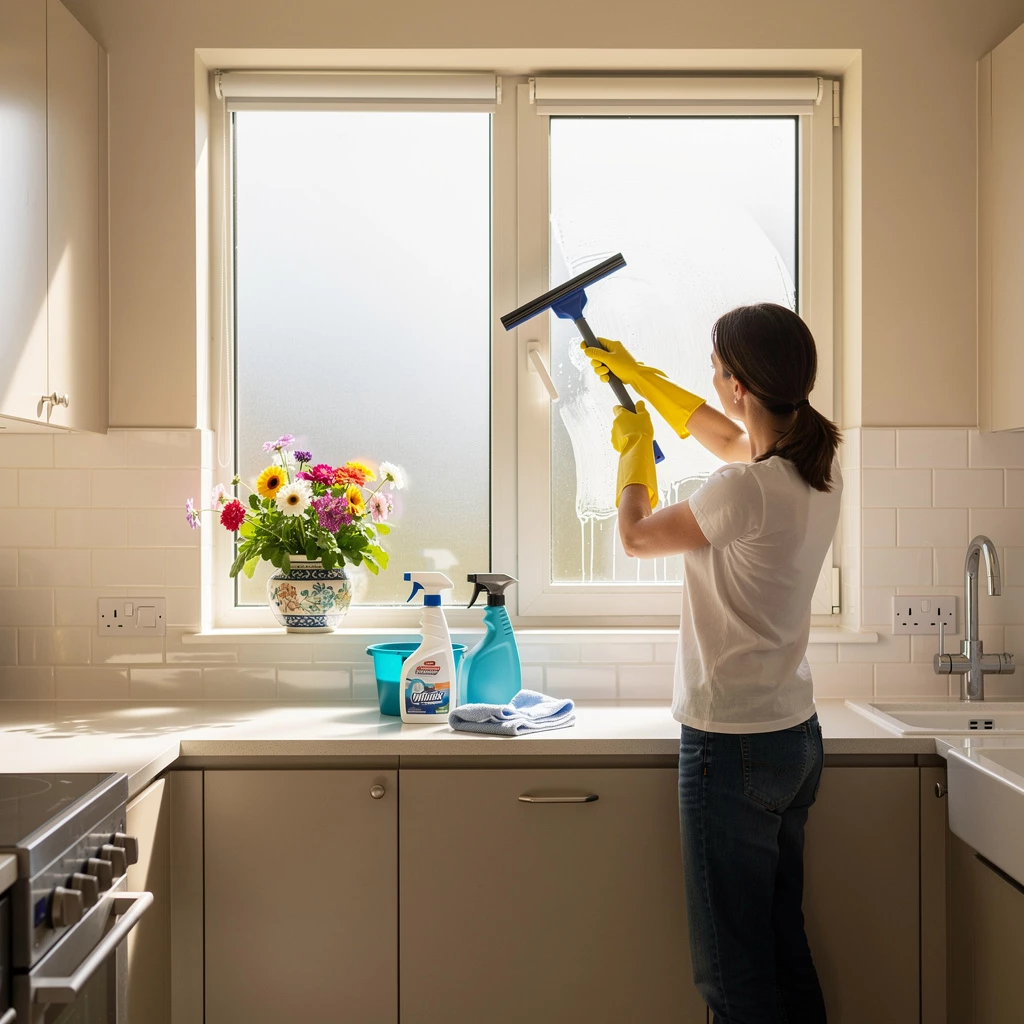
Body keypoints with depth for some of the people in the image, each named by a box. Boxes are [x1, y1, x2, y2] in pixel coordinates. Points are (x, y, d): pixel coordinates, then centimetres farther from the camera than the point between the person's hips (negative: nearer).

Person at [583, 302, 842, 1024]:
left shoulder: (747, 490, -24)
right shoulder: (819, 465, 2)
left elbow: (636, 535, -6)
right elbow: (727, 439, 23)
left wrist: (634, 450, 12)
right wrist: (638, 376, 29)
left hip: (734, 744, -9)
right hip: (796, 735, 9)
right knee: (786, 950, 22)